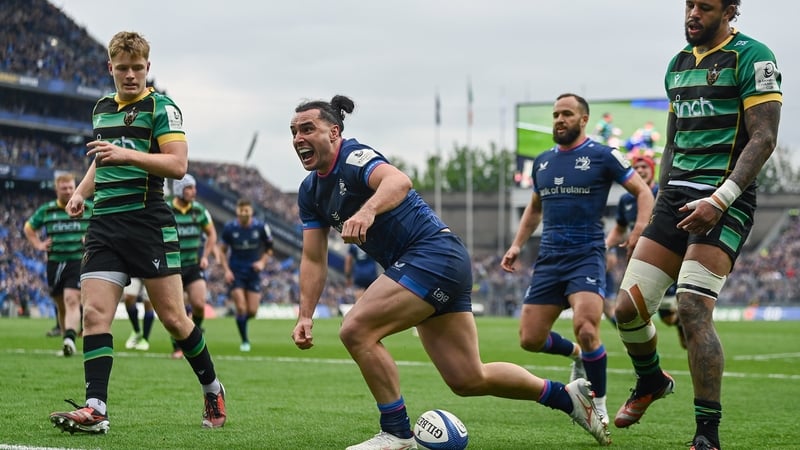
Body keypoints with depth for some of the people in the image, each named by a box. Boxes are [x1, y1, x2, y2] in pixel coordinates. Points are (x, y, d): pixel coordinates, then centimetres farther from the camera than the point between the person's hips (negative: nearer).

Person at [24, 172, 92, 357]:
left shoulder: (88, 208, 2)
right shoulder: (46, 210, 7)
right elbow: (28, 227, 22)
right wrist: (38, 244, 8)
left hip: (78, 263, -3)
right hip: (54, 264, 3)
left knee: (72, 301, -21)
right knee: (61, 307, 11)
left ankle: (70, 340, -35)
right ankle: (67, 344, 23)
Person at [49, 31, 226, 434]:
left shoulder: (161, 107, -3)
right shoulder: (102, 109, 18)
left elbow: (177, 164, -13)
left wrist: (127, 155, -23)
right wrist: (81, 192, 16)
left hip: (149, 224, -5)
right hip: (104, 225, 6)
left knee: (172, 317, -2)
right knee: (94, 313, -9)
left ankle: (212, 390, 19)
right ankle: (95, 409, -12)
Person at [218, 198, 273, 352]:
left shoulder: (261, 227, -7)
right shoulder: (229, 228, -8)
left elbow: (269, 248, 7)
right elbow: (222, 251, 3)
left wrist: (262, 262, -10)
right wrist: (226, 270, -9)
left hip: (253, 272, 1)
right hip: (235, 272, -1)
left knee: (252, 311, -2)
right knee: (241, 308, -10)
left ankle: (241, 322, 33)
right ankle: (244, 341, 6)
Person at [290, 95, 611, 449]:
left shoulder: (353, 157, -13)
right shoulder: (310, 191, 13)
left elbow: (399, 181, -36)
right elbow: (314, 259, 13)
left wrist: (367, 211, -55)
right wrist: (305, 316, 2)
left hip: (433, 252, -9)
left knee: (356, 330, -19)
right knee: (468, 379, 9)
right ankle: (567, 395, 26)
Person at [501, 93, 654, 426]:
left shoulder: (603, 156, -1)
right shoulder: (542, 161, 15)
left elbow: (643, 192, 0)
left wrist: (639, 231, -17)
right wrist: (517, 245, 16)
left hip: (586, 256, -6)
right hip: (548, 258, 6)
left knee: (585, 330, -25)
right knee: (529, 339, 0)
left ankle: (599, 407, -5)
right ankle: (577, 354, 33)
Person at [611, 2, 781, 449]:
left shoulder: (752, 56, -6)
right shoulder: (678, 63, 16)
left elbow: (764, 138, -13)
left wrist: (721, 199, -21)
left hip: (725, 201, -7)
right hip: (677, 195, 7)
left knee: (693, 308, -20)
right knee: (628, 307, 1)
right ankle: (652, 381, 32)